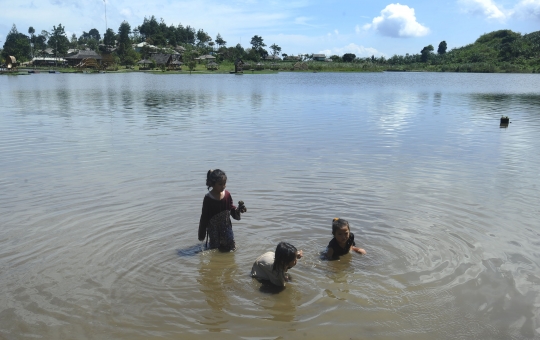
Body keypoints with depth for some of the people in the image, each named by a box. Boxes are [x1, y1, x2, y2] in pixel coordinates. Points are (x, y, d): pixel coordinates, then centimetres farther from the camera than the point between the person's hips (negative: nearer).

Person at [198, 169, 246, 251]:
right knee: (214, 248, 5)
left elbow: (232, 209, 3)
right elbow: (204, 216, -12)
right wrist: (202, 234, -7)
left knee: (231, 247, 6)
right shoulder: (208, 198, -18)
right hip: (213, 228, -3)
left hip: (226, 226, 4)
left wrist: (239, 209, -19)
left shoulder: (227, 195, -7)